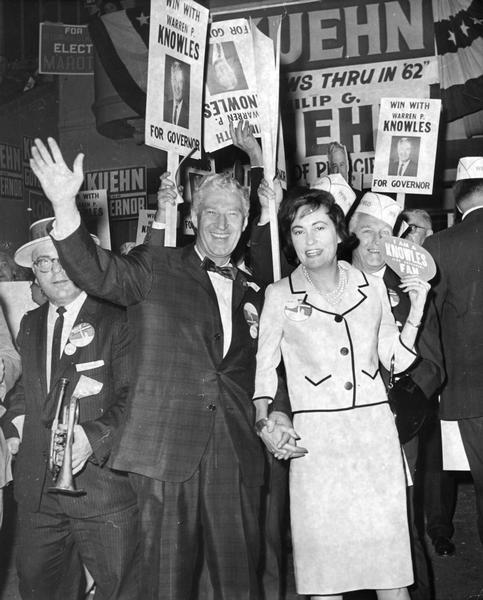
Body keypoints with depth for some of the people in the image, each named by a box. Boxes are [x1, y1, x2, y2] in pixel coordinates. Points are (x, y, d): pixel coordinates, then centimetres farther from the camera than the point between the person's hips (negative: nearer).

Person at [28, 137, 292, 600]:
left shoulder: (251, 292, 16)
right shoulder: (157, 270, 4)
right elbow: (96, 272, -14)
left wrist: (275, 413, 5)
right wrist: (65, 206, -29)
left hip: (236, 456, 4)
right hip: (166, 450, -3)